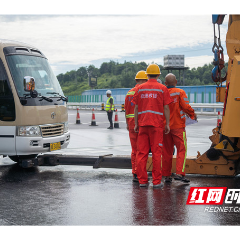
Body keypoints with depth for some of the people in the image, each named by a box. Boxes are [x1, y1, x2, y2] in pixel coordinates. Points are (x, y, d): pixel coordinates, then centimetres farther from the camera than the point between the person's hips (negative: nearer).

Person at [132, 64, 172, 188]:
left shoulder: (140, 88, 7)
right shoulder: (162, 88, 0)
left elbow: (136, 108, 8)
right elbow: (166, 108, -1)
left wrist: (136, 124, 13)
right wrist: (167, 124, 4)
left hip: (142, 124, 2)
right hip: (157, 124, -2)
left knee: (141, 153, 6)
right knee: (156, 153, 1)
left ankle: (142, 180, 8)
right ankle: (156, 181, 3)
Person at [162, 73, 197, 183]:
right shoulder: (180, 92, -7)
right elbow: (186, 107, -13)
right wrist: (192, 114, 5)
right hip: (178, 125, -4)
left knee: (166, 151, 10)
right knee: (182, 149, -1)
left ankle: (167, 175, 13)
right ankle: (179, 173, -13)